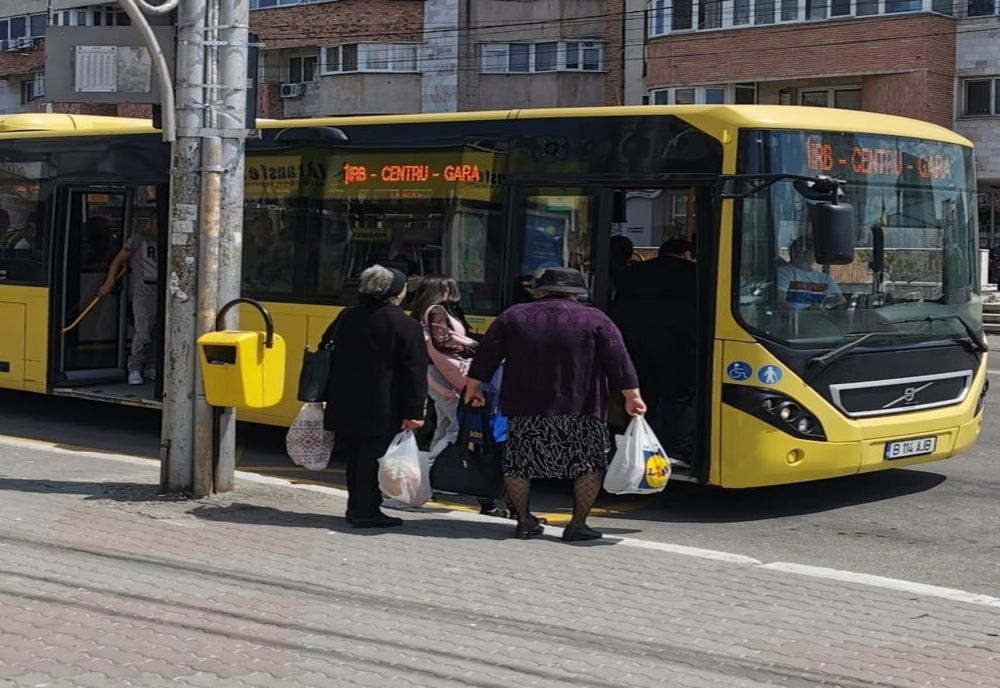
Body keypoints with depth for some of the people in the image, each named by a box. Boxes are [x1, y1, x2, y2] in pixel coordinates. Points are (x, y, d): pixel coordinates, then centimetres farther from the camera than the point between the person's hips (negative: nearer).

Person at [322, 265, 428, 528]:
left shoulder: (347, 318, 8)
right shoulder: (406, 326, -11)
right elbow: (415, 373, -13)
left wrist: (331, 397, 21)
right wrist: (413, 413, -11)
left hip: (346, 405, 6)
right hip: (382, 410, -6)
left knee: (356, 457, 16)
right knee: (373, 458, 0)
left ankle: (356, 507, 25)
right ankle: (366, 511, 2)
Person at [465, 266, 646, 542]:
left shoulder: (513, 317, 6)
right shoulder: (594, 320, 0)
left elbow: (486, 355, 11)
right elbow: (619, 361, -2)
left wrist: (474, 387, 23)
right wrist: (632, 396, 5)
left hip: (525, 410, 2)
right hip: (580, 412, -2)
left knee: (517, 463, 15)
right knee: (590, 464, 8)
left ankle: (524, 521, 16)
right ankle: (578, 524, 5)